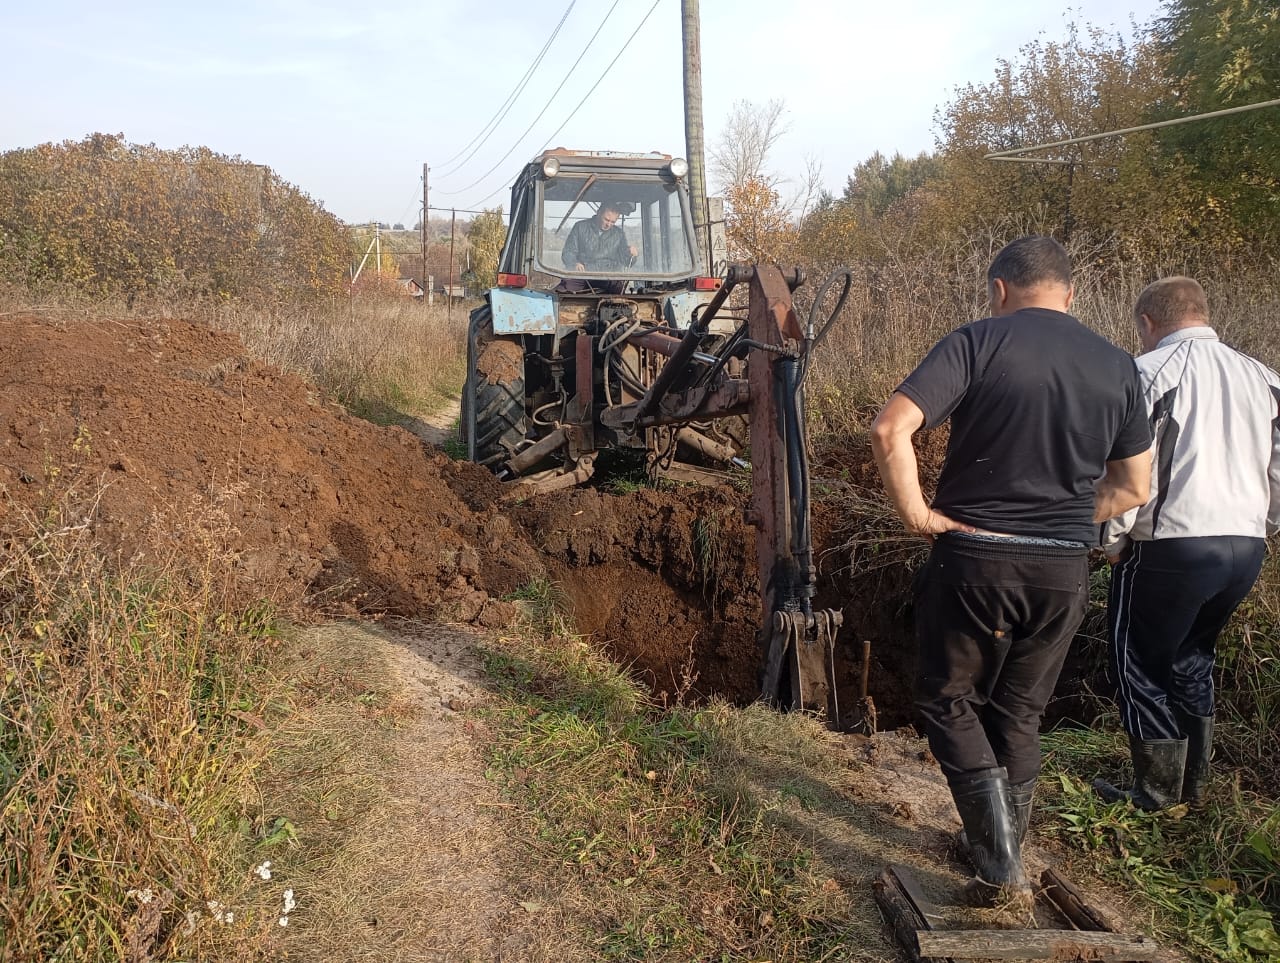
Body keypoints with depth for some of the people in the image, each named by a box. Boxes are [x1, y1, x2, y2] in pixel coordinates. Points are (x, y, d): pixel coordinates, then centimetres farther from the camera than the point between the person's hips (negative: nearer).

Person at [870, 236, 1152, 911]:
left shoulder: (978, 342, -9)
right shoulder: (1117, 365, 6)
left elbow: (890, 430, -22)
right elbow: (1133, 487, 11)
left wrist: (917, 514, -12)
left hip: (974, 558, -4)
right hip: (1065, 570, 5)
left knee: (950, 701, 13)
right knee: (1019, 712, 20)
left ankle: (1000, 867, 5)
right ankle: (1002, 855, 33)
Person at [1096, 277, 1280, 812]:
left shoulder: (1149, 372, -8)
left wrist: (1114, 541, -3)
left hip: (1171, 546, -7)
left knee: (1142, 665, 9)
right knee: (1192, 657, 22)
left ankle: (1157, 794, 17)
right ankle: (1193, 784, 32)